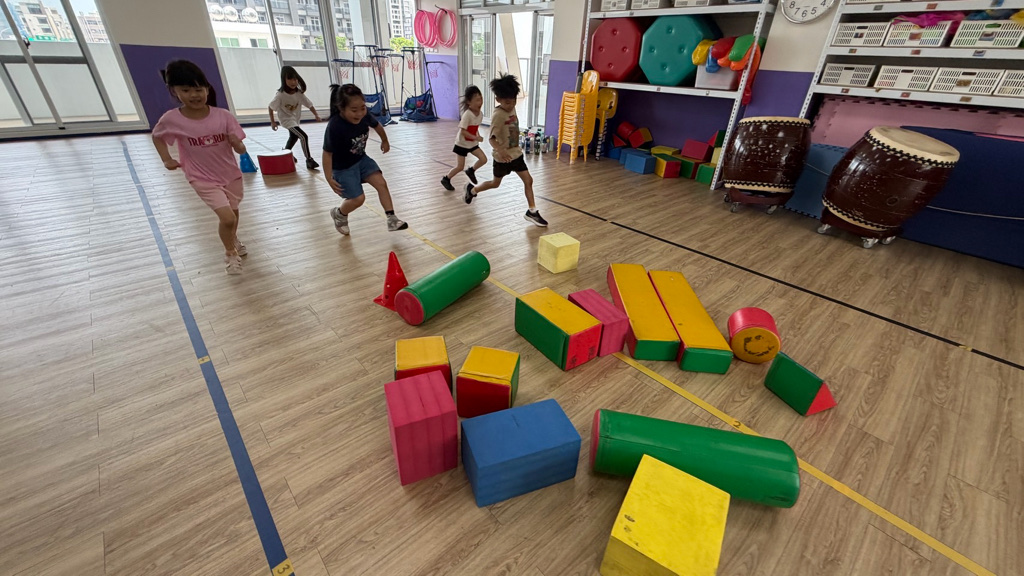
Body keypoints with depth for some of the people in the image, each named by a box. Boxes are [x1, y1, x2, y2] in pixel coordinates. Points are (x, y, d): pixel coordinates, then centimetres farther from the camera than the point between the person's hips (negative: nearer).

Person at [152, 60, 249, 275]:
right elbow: (156, 136, 8)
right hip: (204, 180, -2)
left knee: (233, 212, 21)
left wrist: (237, 143, -30)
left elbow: (241, 150, -9)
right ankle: (230, 253, 14)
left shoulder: (223, 115, -13)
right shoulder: (171, 119, -13)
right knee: (227, 218, -15)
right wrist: (167, 160, -4)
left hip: (231, 174, 2)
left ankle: (233, 241, 53)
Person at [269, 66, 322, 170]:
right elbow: (270, 107, -17)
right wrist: (273, 122, -14)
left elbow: (309, 104, -6)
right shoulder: (280, 95, -26)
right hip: (287, 120, -7)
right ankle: (309, 160, -19)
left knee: (294, 137, 26)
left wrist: (316, 115, -16)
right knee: (304, 136, -23)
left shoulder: (299, 93, -15)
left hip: (296, 119, 7)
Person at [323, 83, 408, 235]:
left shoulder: (365, 117, -17)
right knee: (358, 199, -7)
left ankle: (392, 220, -2)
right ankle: (338, 213, 25)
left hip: (361, 159, 5)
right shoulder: (334, 126, -32)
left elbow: (377, 126, 7)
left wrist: (385, 141, 23)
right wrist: (329, 178, -24)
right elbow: (327, 153, -24)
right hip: (343, 168, -5)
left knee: (381, 183, -9)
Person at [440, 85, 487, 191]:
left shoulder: (480, 114, -4)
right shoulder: (467, 114, -26)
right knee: (459, 167, -2)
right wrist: (476, 138, -30)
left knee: (484, 159, -4)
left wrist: (478, 136, -3)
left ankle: (471, 171, 22)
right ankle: (446, 179, 22)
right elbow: (462, 131, -28)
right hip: (462, 144, -6)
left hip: (472, 143, 7)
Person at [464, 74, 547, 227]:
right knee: (495, 183, 13)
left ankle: (532, 212, 7)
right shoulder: (497, 115, -24)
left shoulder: (512, 108, 0)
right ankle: (472, 190, 39)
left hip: (516, 153, 7)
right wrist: (500, 150, -47)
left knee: (528, 180, 0)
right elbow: (492, 138, -30)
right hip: (503, 157, -7)